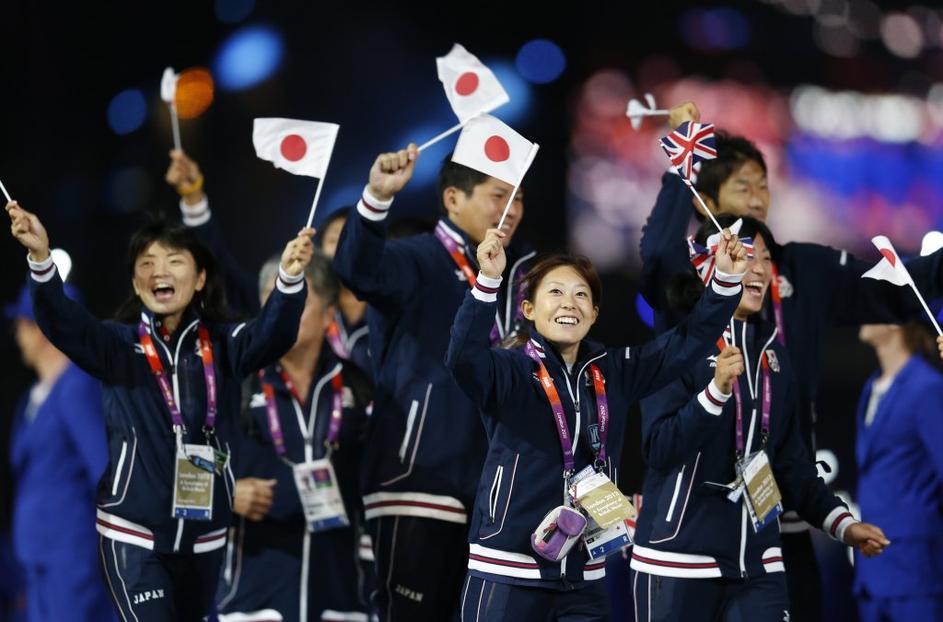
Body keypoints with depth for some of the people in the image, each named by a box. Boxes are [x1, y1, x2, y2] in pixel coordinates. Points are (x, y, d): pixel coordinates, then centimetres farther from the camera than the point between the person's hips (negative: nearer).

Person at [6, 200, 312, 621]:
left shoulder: (223, 345, 2)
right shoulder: (119, 345, -1)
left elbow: (273, 335, -17)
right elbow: (62, 323, -17)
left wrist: (289, 278, -38)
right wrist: (41, 259, -36)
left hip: (204, 535, 3)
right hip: (132, 534, -3)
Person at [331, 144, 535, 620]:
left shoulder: (519, 270, 14)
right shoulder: (418, 261, -6)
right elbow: (359, 268, -30)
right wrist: (378, 197, -45)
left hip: (496, 486, 7)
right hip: (421, 481, -7)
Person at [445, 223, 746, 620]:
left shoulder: (613, 372, 10)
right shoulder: (510, 371, -6)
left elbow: (686, 343, 11)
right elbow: (463, 357, -27)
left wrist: (727, 279, 0)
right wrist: (488, 280, -39)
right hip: (508, 575, -5)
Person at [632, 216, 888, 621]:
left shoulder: (772, 352, 13)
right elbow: (658, 449, -15)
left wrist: (841, 523, 7)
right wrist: (717, 390, -26)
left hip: (757, 564, 5)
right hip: (679, 562, -5)